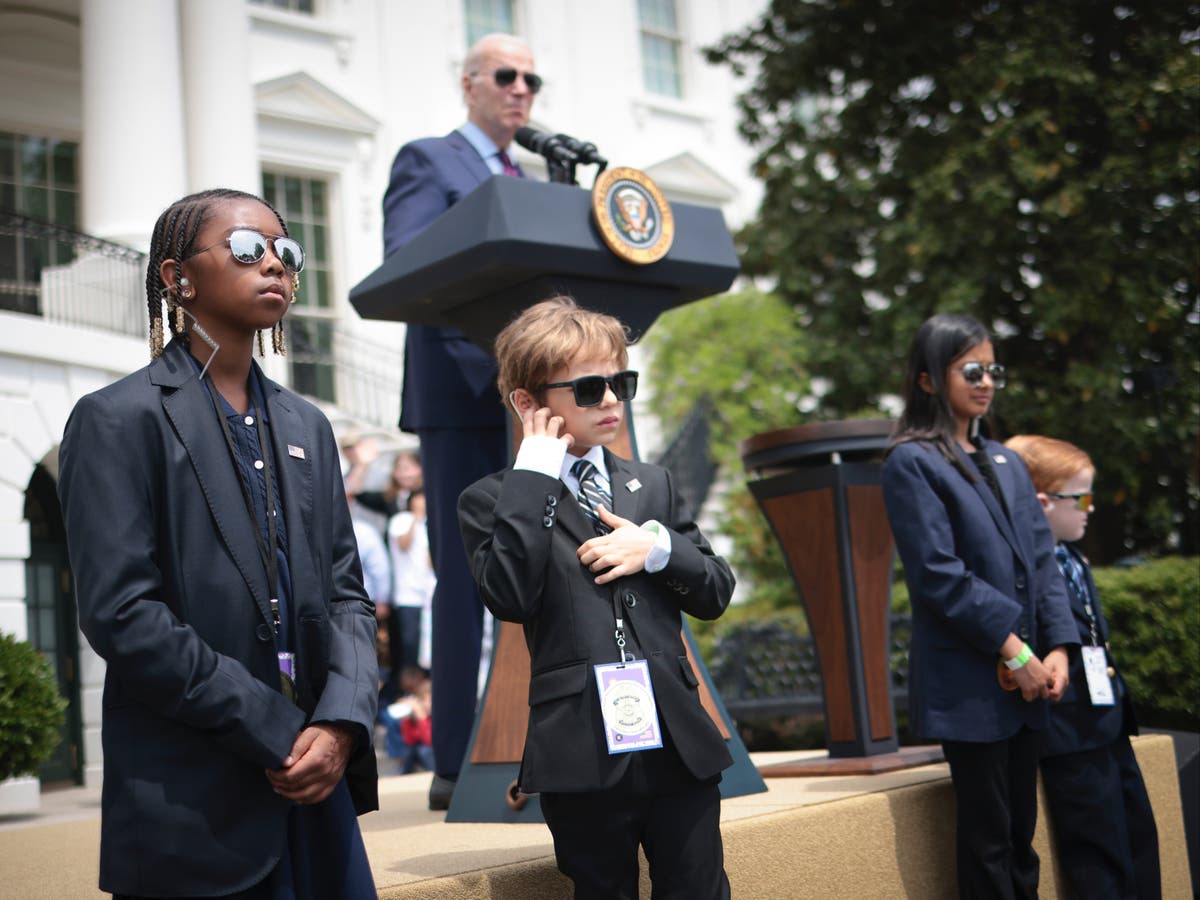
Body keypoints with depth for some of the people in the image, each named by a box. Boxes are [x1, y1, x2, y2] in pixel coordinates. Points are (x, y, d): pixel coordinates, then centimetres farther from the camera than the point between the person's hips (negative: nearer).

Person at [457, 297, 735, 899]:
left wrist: (657, 547, -8)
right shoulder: (496, 499, 1)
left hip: (678, 742, 4)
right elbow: (509, 598, -18)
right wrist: (533, 477, -13)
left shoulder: (653, 485, 15)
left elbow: (715, 594, 12)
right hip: (582, 753, -4)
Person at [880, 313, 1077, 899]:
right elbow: (938, 575, -13)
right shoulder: (912, 462, -6)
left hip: (1024, 677, 7)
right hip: (968, 682, -6)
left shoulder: (1004, 462, 15)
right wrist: (1015, 651, -13)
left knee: (1021, 835, 12)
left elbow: (1041, 557, 12)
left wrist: (1058, 646, -1)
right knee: (987, 841, 0)